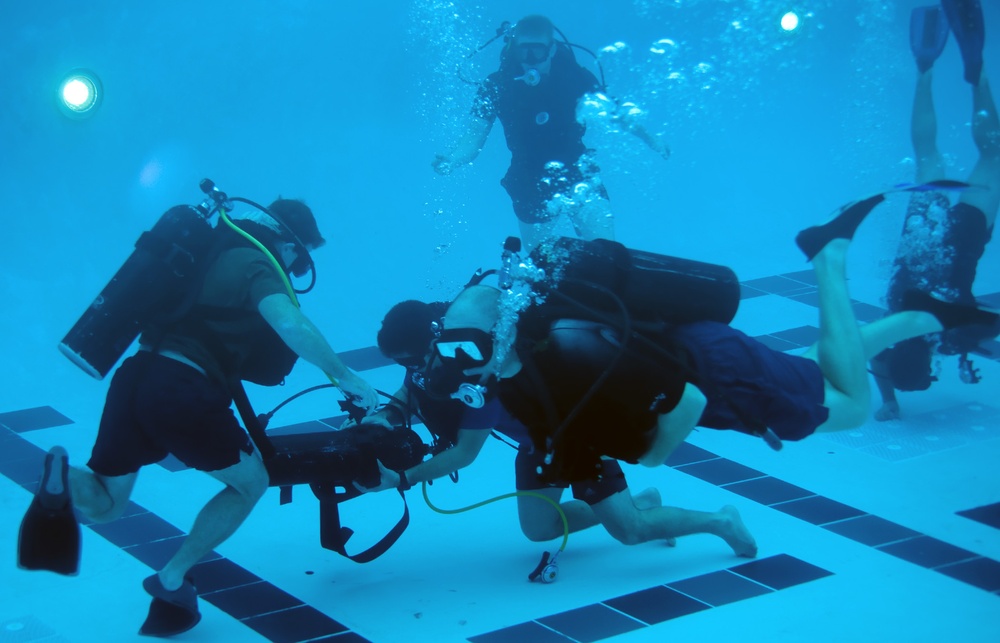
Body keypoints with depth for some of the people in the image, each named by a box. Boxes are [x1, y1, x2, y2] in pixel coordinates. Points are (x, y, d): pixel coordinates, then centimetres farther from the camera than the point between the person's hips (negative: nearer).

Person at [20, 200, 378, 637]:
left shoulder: (217, 255, 26)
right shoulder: (258, 267, 2)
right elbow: (290, 325, -18)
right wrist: (344, 376, -8)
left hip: (133, 375, 7)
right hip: (180, 391, -7)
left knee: (103, 507, 19)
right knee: (251, 482, 17)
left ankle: (65, 479, -15)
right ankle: (172, 580, 10)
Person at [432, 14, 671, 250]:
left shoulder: (573, 75, -14)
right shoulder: (498, 85, -15)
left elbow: (613, 111, -2)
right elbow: (473, 139, -18)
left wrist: (649, 138, -11)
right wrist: (449, 161, -38)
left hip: (579, 175, 0)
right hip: (530, 186, 0)